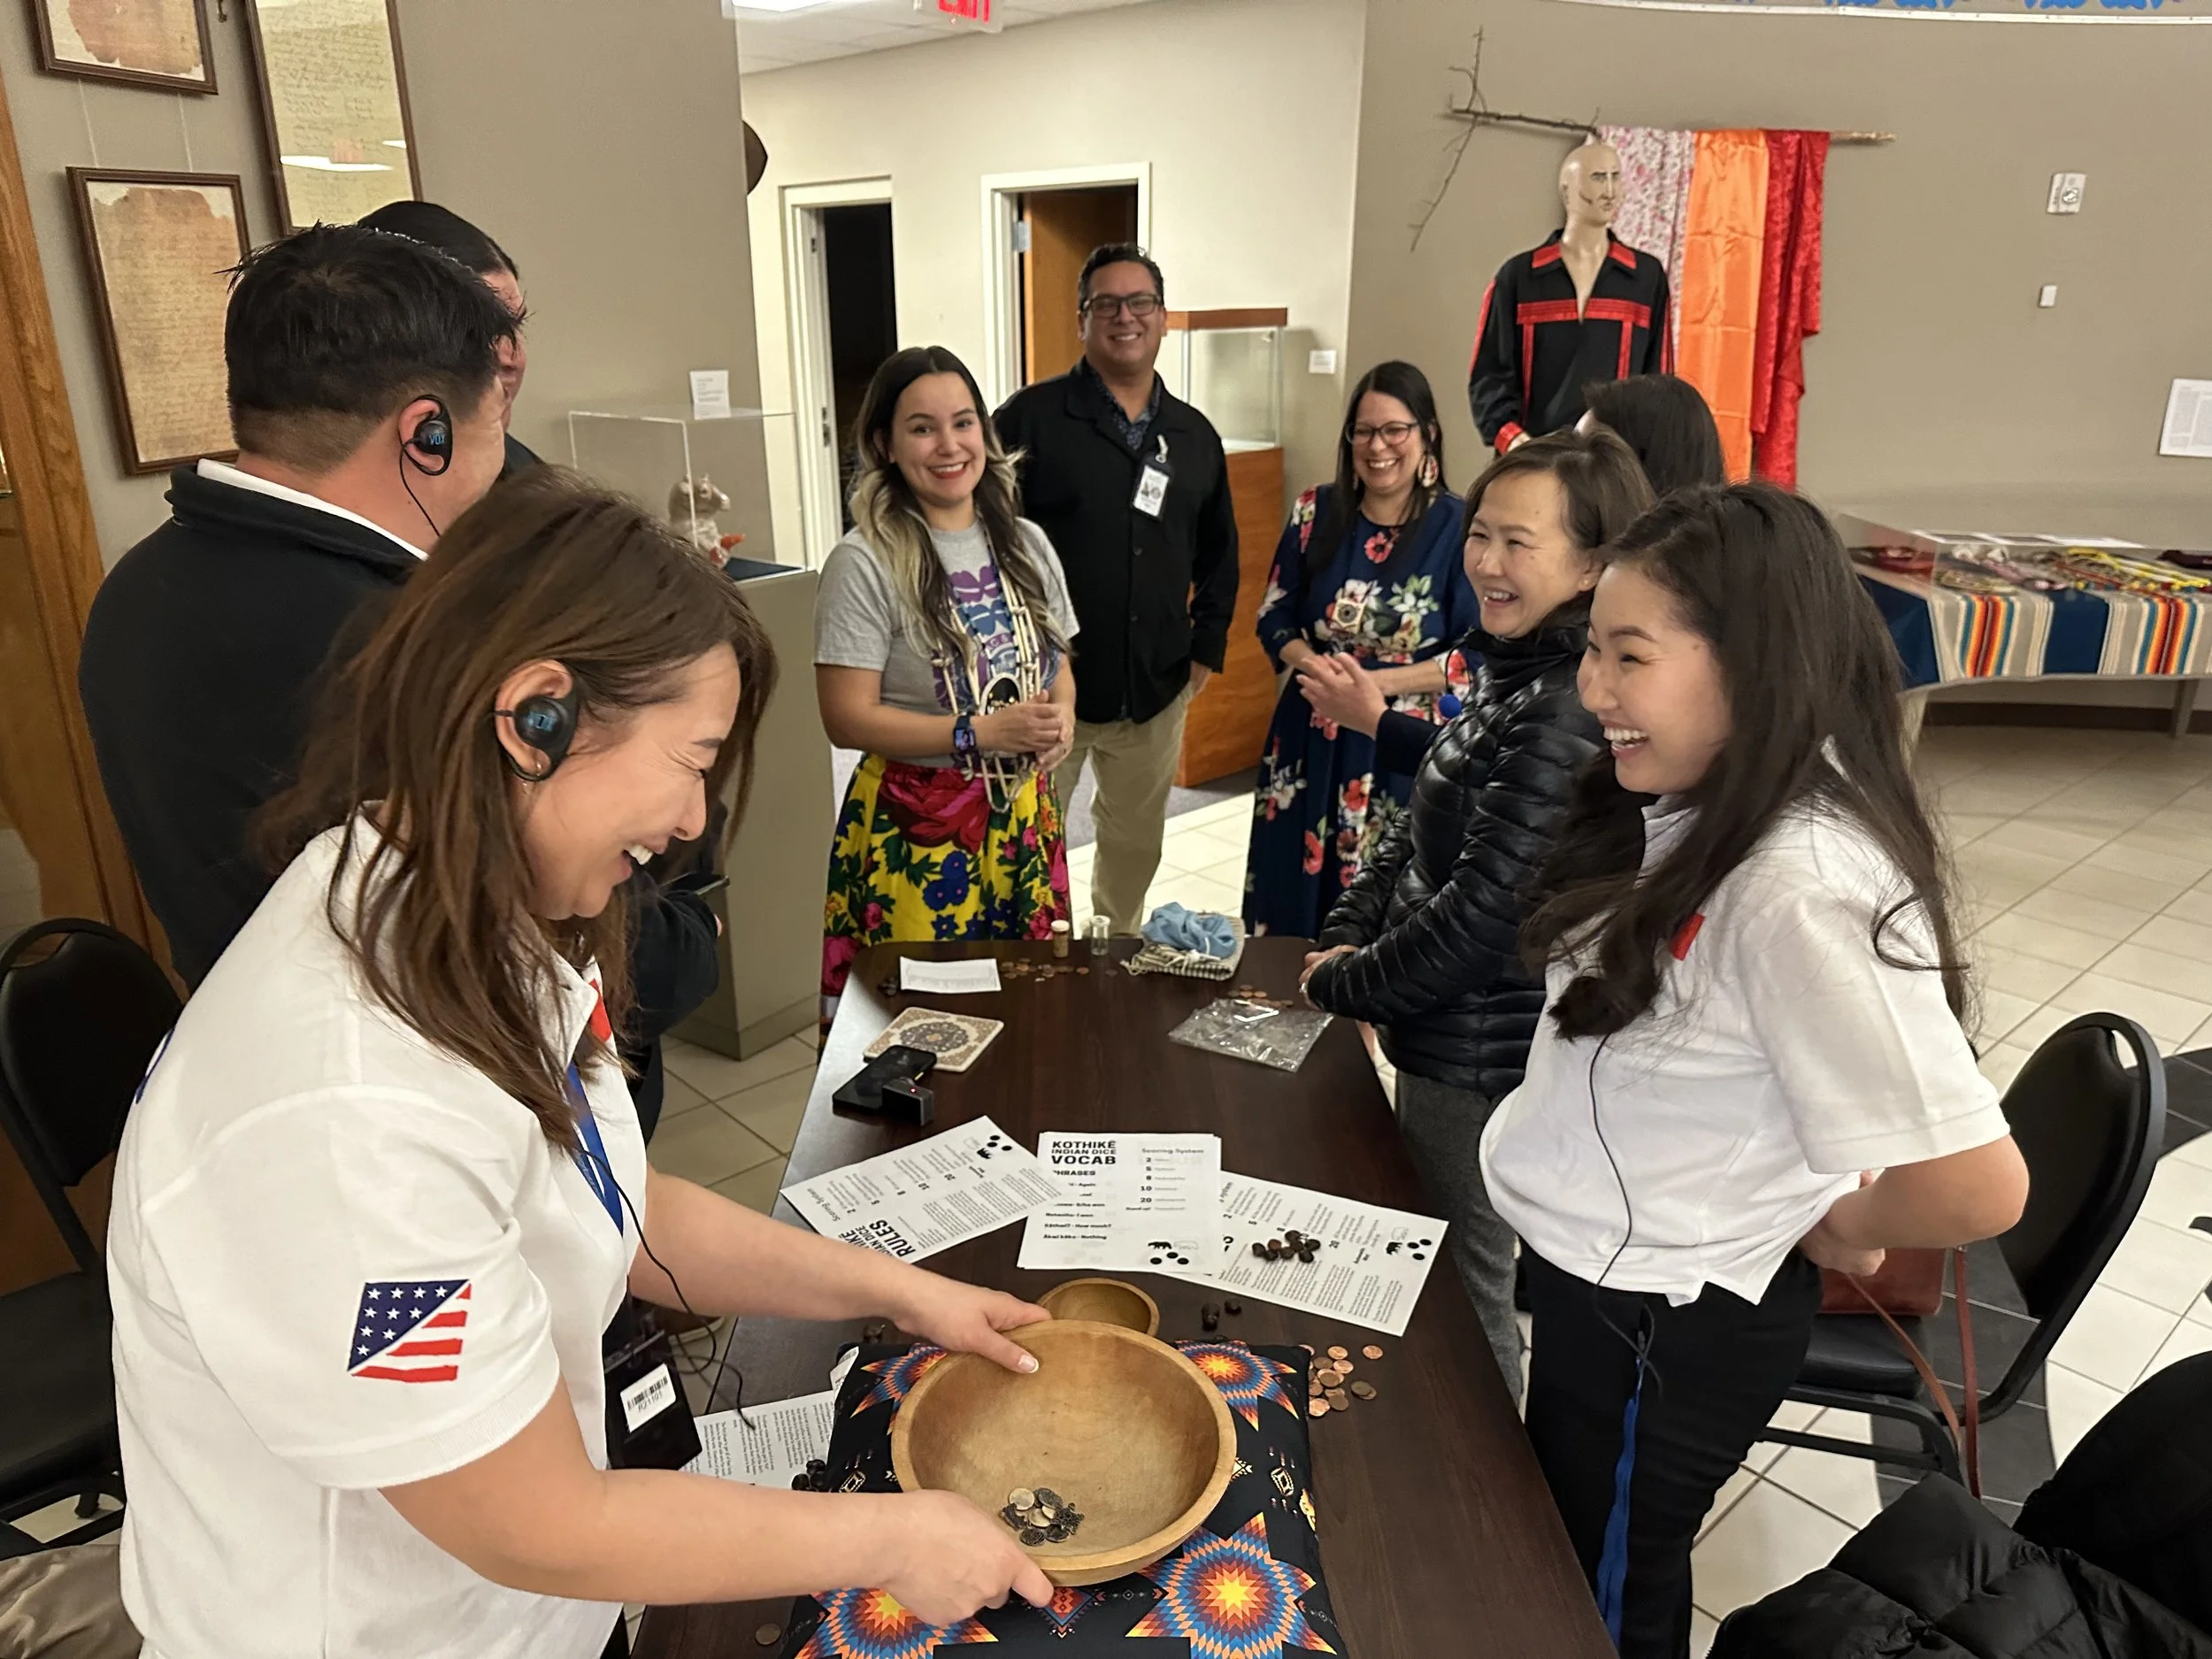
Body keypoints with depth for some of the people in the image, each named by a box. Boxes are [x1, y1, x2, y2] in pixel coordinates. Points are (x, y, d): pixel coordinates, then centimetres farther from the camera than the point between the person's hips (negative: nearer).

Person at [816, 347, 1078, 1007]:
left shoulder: (1026, 544, 5)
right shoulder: (865, 564, -14)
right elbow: (847, 719, -16)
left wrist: (1062, 717, -7)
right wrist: (981, 733, -22)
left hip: (1023, 814, 5)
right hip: (916, 824, -5)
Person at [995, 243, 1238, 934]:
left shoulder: (1195, 434, 8)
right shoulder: (1030, 417, -8)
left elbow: (1218, 552, 18)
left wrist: (1207, 646, 9)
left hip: (1155, 692, 5)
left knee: (1137, 842, 19)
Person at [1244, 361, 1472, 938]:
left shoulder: (1458, 526, -7)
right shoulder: (1317, 512, 3)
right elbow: (1275, 616, 7)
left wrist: (1377, 683, -19)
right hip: (1312, 737, 3)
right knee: (1295, 889, 10)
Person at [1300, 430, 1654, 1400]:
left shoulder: (1568, 712, -26)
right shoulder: (1514, 670, 5)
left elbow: (1484, 911, -26)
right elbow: (1422, 826, 12)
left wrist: (1344, 986, -13)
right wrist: (1348, 935, 0)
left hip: (1482, 1056, -10)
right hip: (1443, 1035, 10)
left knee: (1465, 1290, 10)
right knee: (1434, 1262, 26)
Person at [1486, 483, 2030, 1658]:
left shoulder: (1802, 890, -33)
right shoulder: (1697, 813, -4)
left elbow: (1977, 1185, -31)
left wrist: (1832, 1237, -15)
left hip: (1665, 1321, -8)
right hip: (1595, 1268, 8)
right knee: (1559, 1557, 30)